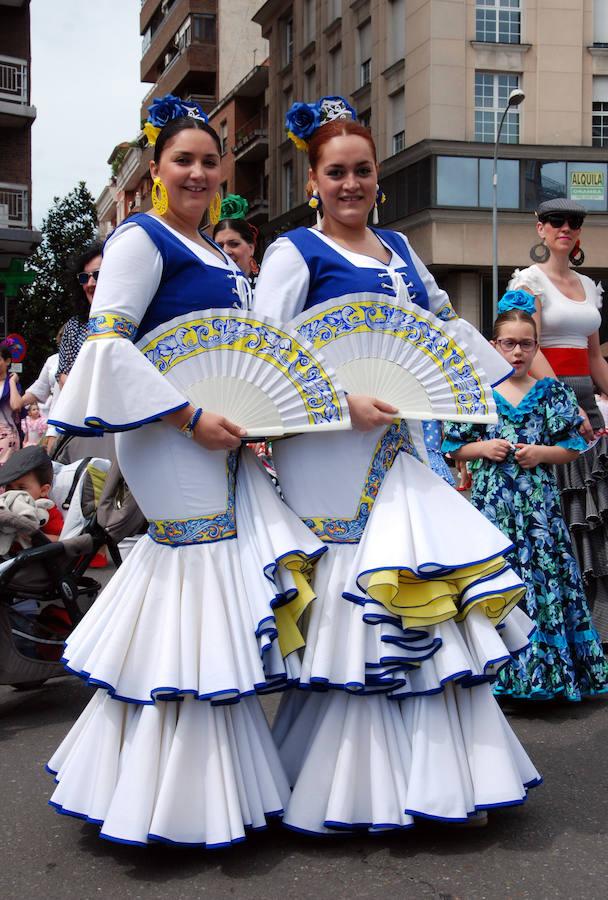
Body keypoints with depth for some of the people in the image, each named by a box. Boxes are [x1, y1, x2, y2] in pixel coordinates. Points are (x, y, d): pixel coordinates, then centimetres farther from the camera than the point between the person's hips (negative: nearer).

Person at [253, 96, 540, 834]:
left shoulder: (398, 248, 17)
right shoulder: (295, 252, -3)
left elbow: (440, 319, 31)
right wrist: (345, 403, -21)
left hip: (395, 444, 7)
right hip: (326, 452, -6)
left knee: (426, 598, 4)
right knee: (355, 605, -7)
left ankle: (442, 777, 15)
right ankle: (353, 787, 7)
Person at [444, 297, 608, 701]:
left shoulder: (553, 393, 7)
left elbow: (574, 447, 8)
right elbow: (455, 446, 9)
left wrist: (543, 453, -9)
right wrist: (483, 448, -9)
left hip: (539, 504, 0)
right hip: (491, 501, 0)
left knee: (544, 575, -2)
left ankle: (547, 666, 10)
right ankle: (499, 670, 11)